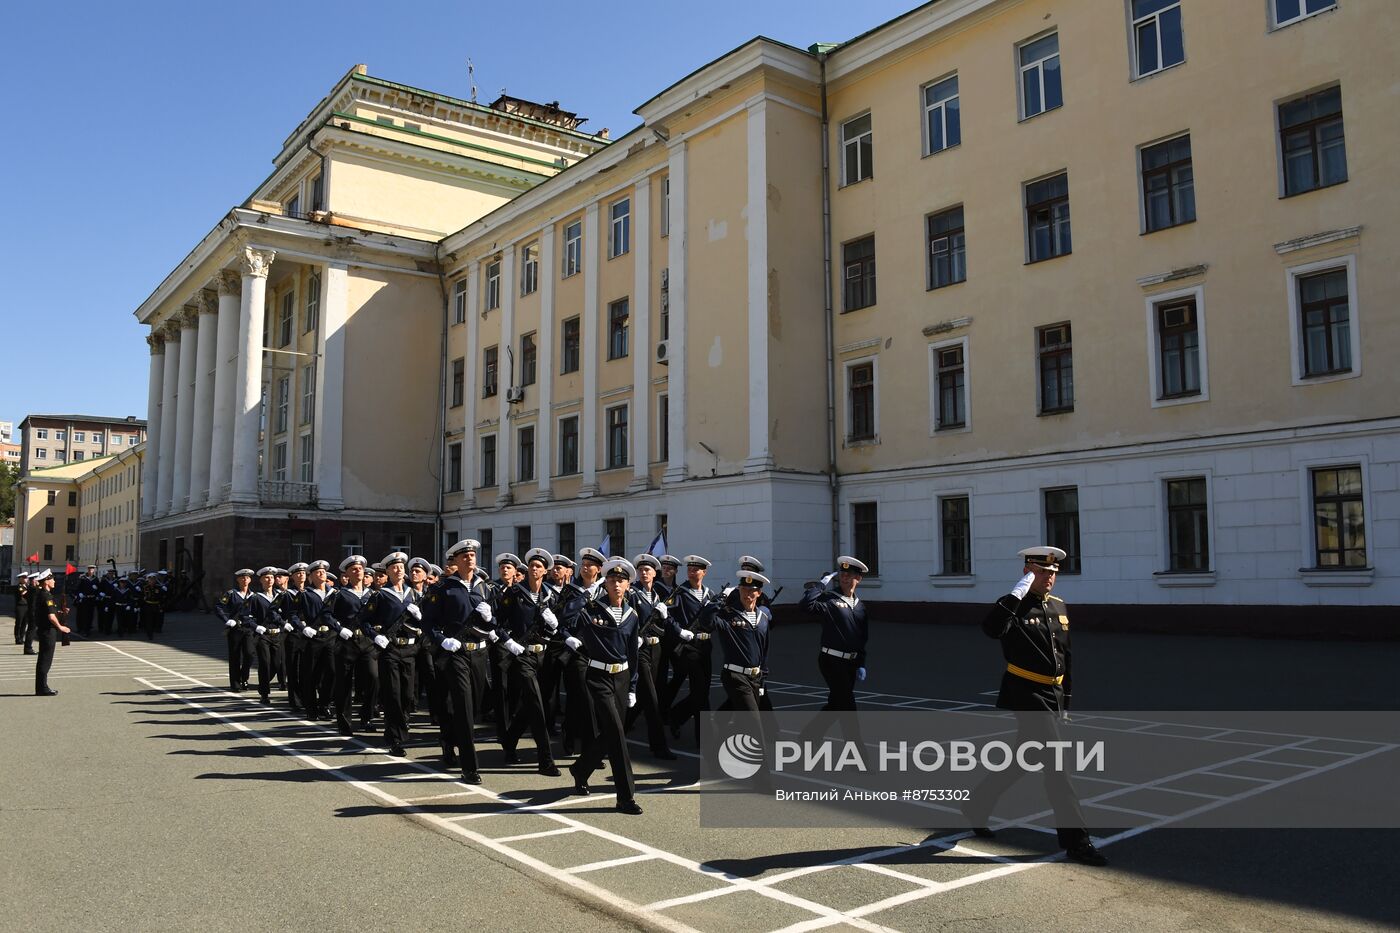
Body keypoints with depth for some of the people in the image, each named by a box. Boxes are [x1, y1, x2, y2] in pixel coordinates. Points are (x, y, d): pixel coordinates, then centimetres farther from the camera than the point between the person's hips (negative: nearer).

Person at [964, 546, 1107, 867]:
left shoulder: (1059, 606, 12)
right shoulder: (1015, 606, -10)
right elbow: (992, 629, -34)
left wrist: (1065, 700, 19)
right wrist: (1019, 591, -31)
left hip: (1053, 696, 8)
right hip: (1027, 696, -8)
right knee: (1055, 765, -7)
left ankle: (977, 806, 35)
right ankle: (1076, 841, -1)